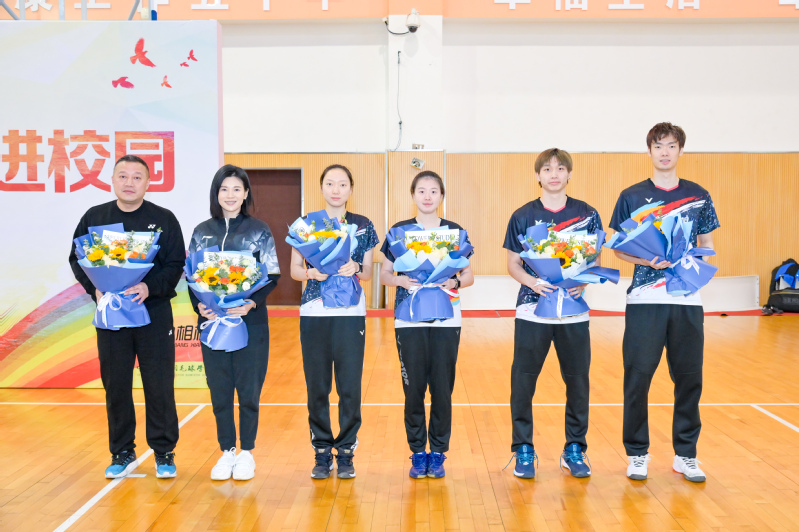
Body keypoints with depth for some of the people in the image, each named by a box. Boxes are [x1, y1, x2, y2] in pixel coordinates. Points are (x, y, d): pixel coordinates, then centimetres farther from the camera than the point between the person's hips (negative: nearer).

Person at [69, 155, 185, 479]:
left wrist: (150, 287, -20)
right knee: (115, 386, 8)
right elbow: (76, 260, 8)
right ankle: (122, 454, 22)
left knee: (159, 386, 1)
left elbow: (176, 264, -3)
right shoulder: (94, 218, 7)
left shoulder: (164, 219, 1)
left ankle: (164, 453, 14)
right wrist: (94, 288, -10)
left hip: (154, 313, -2)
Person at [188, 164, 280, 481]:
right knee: (219, 390, 7)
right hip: (212, 321, 2)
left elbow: (272, 277, -3)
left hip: (250, 321, -2)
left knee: (248, 389, 3)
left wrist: (251, 303, -18)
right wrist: (199, 305, -11)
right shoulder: (201, 232, 9)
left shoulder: (259, 231, 1)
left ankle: (246, 452, 18)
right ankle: (227, 452, 20)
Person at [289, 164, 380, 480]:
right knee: (317, 386, 2)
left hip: (351, 314, 0)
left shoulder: (363, 226, 8)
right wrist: (311, 272, -14)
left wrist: (355, 268, -13)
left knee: (350, 385, -1)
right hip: (314, 313, 0)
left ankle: (345, 452, 13)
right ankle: (322, 452, 16)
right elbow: (294, 270, 6)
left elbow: (368, 274, 9)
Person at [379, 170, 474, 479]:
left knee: (443, 388, 2)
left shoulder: (454, 231, 7)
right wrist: (403, 280, -14)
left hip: (446, 320, 1)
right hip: (409, 321, 0)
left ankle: (438, 453, 16)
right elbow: (384, 274, 6)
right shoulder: (399, 231, 5)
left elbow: (469, 276, 8)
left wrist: (454, 283, -13)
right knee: (414, 389, 1)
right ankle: (418, 452, 16)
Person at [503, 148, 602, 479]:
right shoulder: (523, 216, 2)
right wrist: (532, 281, -16)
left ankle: (574, 450, 22)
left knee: (578, 381, 6)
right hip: (532, 311, -1)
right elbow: (513, 264, 4)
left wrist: (583, 281, -12)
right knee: (523, 381, 0)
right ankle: (523, 450, 15)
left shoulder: (587, 215, 5)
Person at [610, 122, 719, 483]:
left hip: (687, 301, 2)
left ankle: (686, 455, 20)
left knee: (689, 378, 5)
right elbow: (619, 249, 4)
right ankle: (637, 454, 15)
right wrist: (649, 260, -14)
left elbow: (707, 245, 13)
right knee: (637, 377, 0)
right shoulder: (632, 197, 4)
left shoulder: (698, 196, 9)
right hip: (644, 301, -2)